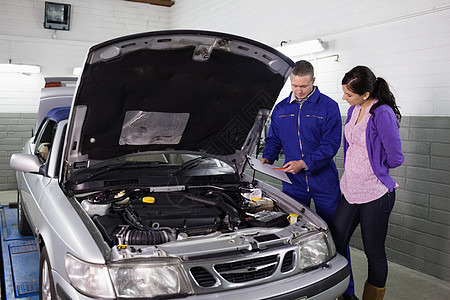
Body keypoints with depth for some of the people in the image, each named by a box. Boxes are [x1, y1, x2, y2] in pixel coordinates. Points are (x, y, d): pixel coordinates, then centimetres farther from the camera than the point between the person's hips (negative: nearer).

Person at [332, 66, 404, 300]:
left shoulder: (383, 113, -17)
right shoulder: (354, 110, 7)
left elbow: (395, 158, -15)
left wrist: (374, 168, 1)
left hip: (375, 194, -7)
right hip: (350, 190, 8)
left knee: (374, 252, 9)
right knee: (335, 243, 10)